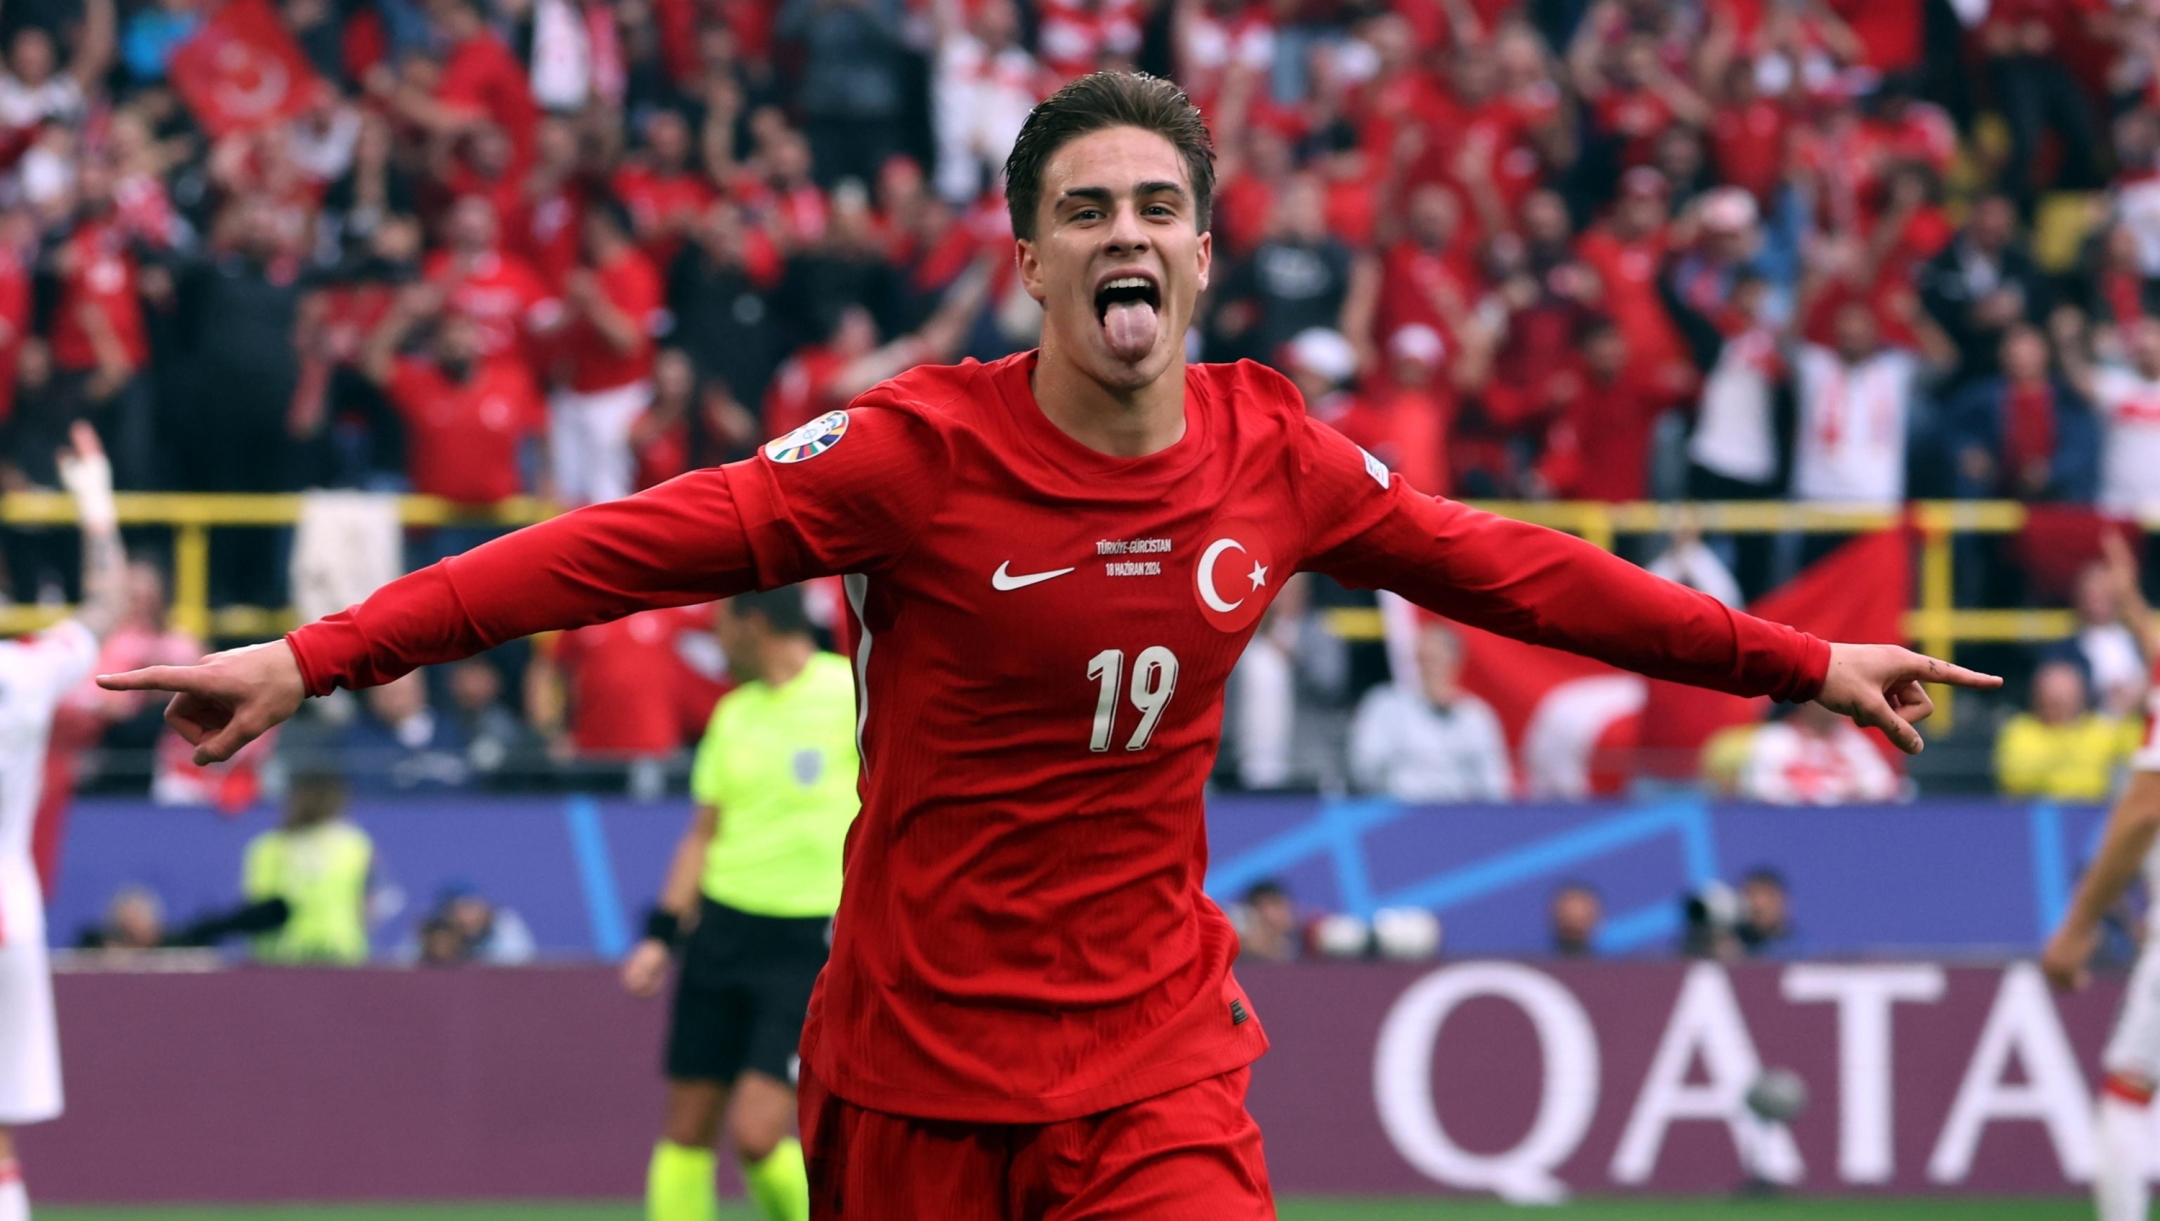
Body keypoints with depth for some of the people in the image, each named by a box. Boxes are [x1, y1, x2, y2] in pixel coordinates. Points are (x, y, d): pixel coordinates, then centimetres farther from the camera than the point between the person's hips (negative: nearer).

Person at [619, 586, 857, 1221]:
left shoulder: (854, 693, -8)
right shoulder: (734, 714, 10)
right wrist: (661, 935, 9)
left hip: (813, 945, -6)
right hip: (722, 932, 6)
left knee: (757, 1133, -15)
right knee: (688, 1125, 4)